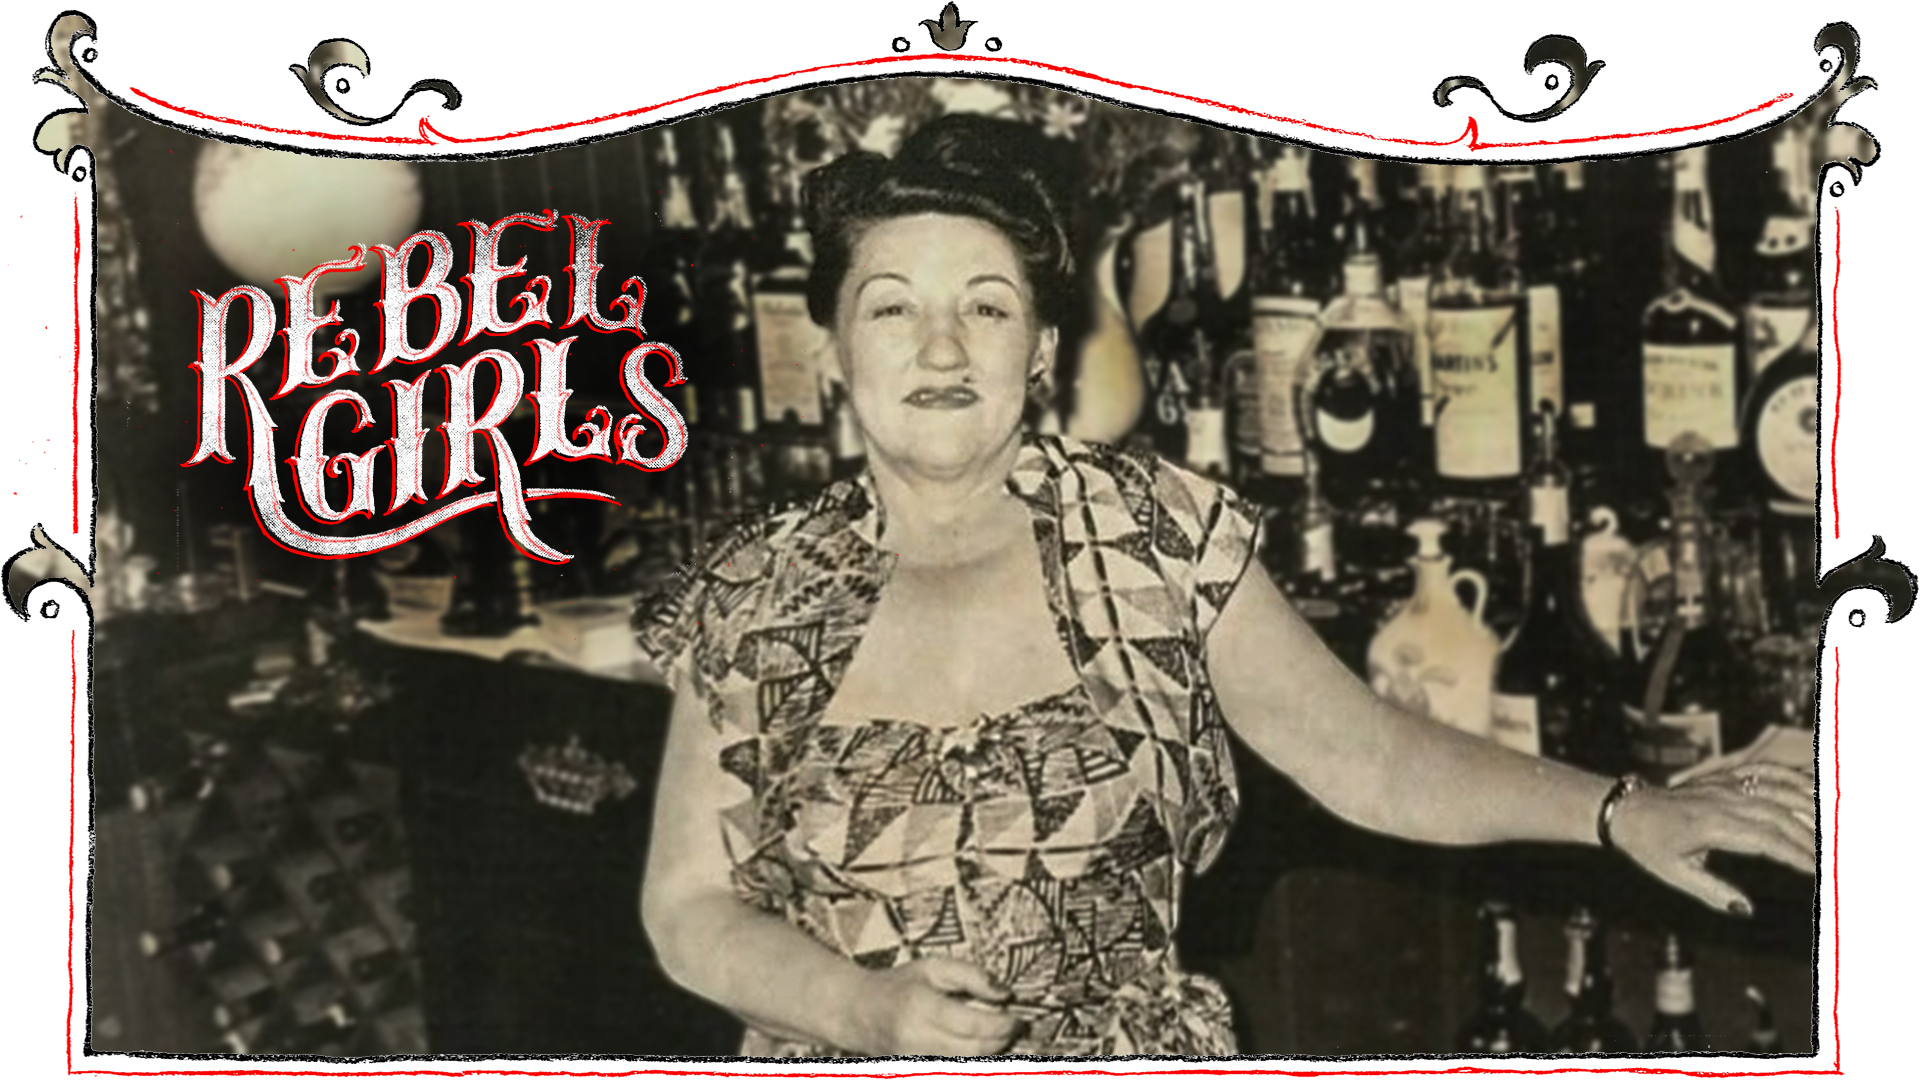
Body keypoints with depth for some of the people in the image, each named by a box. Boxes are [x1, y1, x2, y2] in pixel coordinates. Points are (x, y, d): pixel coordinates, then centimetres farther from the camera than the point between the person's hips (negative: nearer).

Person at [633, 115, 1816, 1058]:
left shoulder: (1157, 536, -3)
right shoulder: (752, 603, -4)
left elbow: (1371, 759, -3)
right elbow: (688, 906, -1)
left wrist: (1620, 810, -14)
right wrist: (866, 1008, -16)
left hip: (1133, 1045, 0)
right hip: (845, 1055, 0)